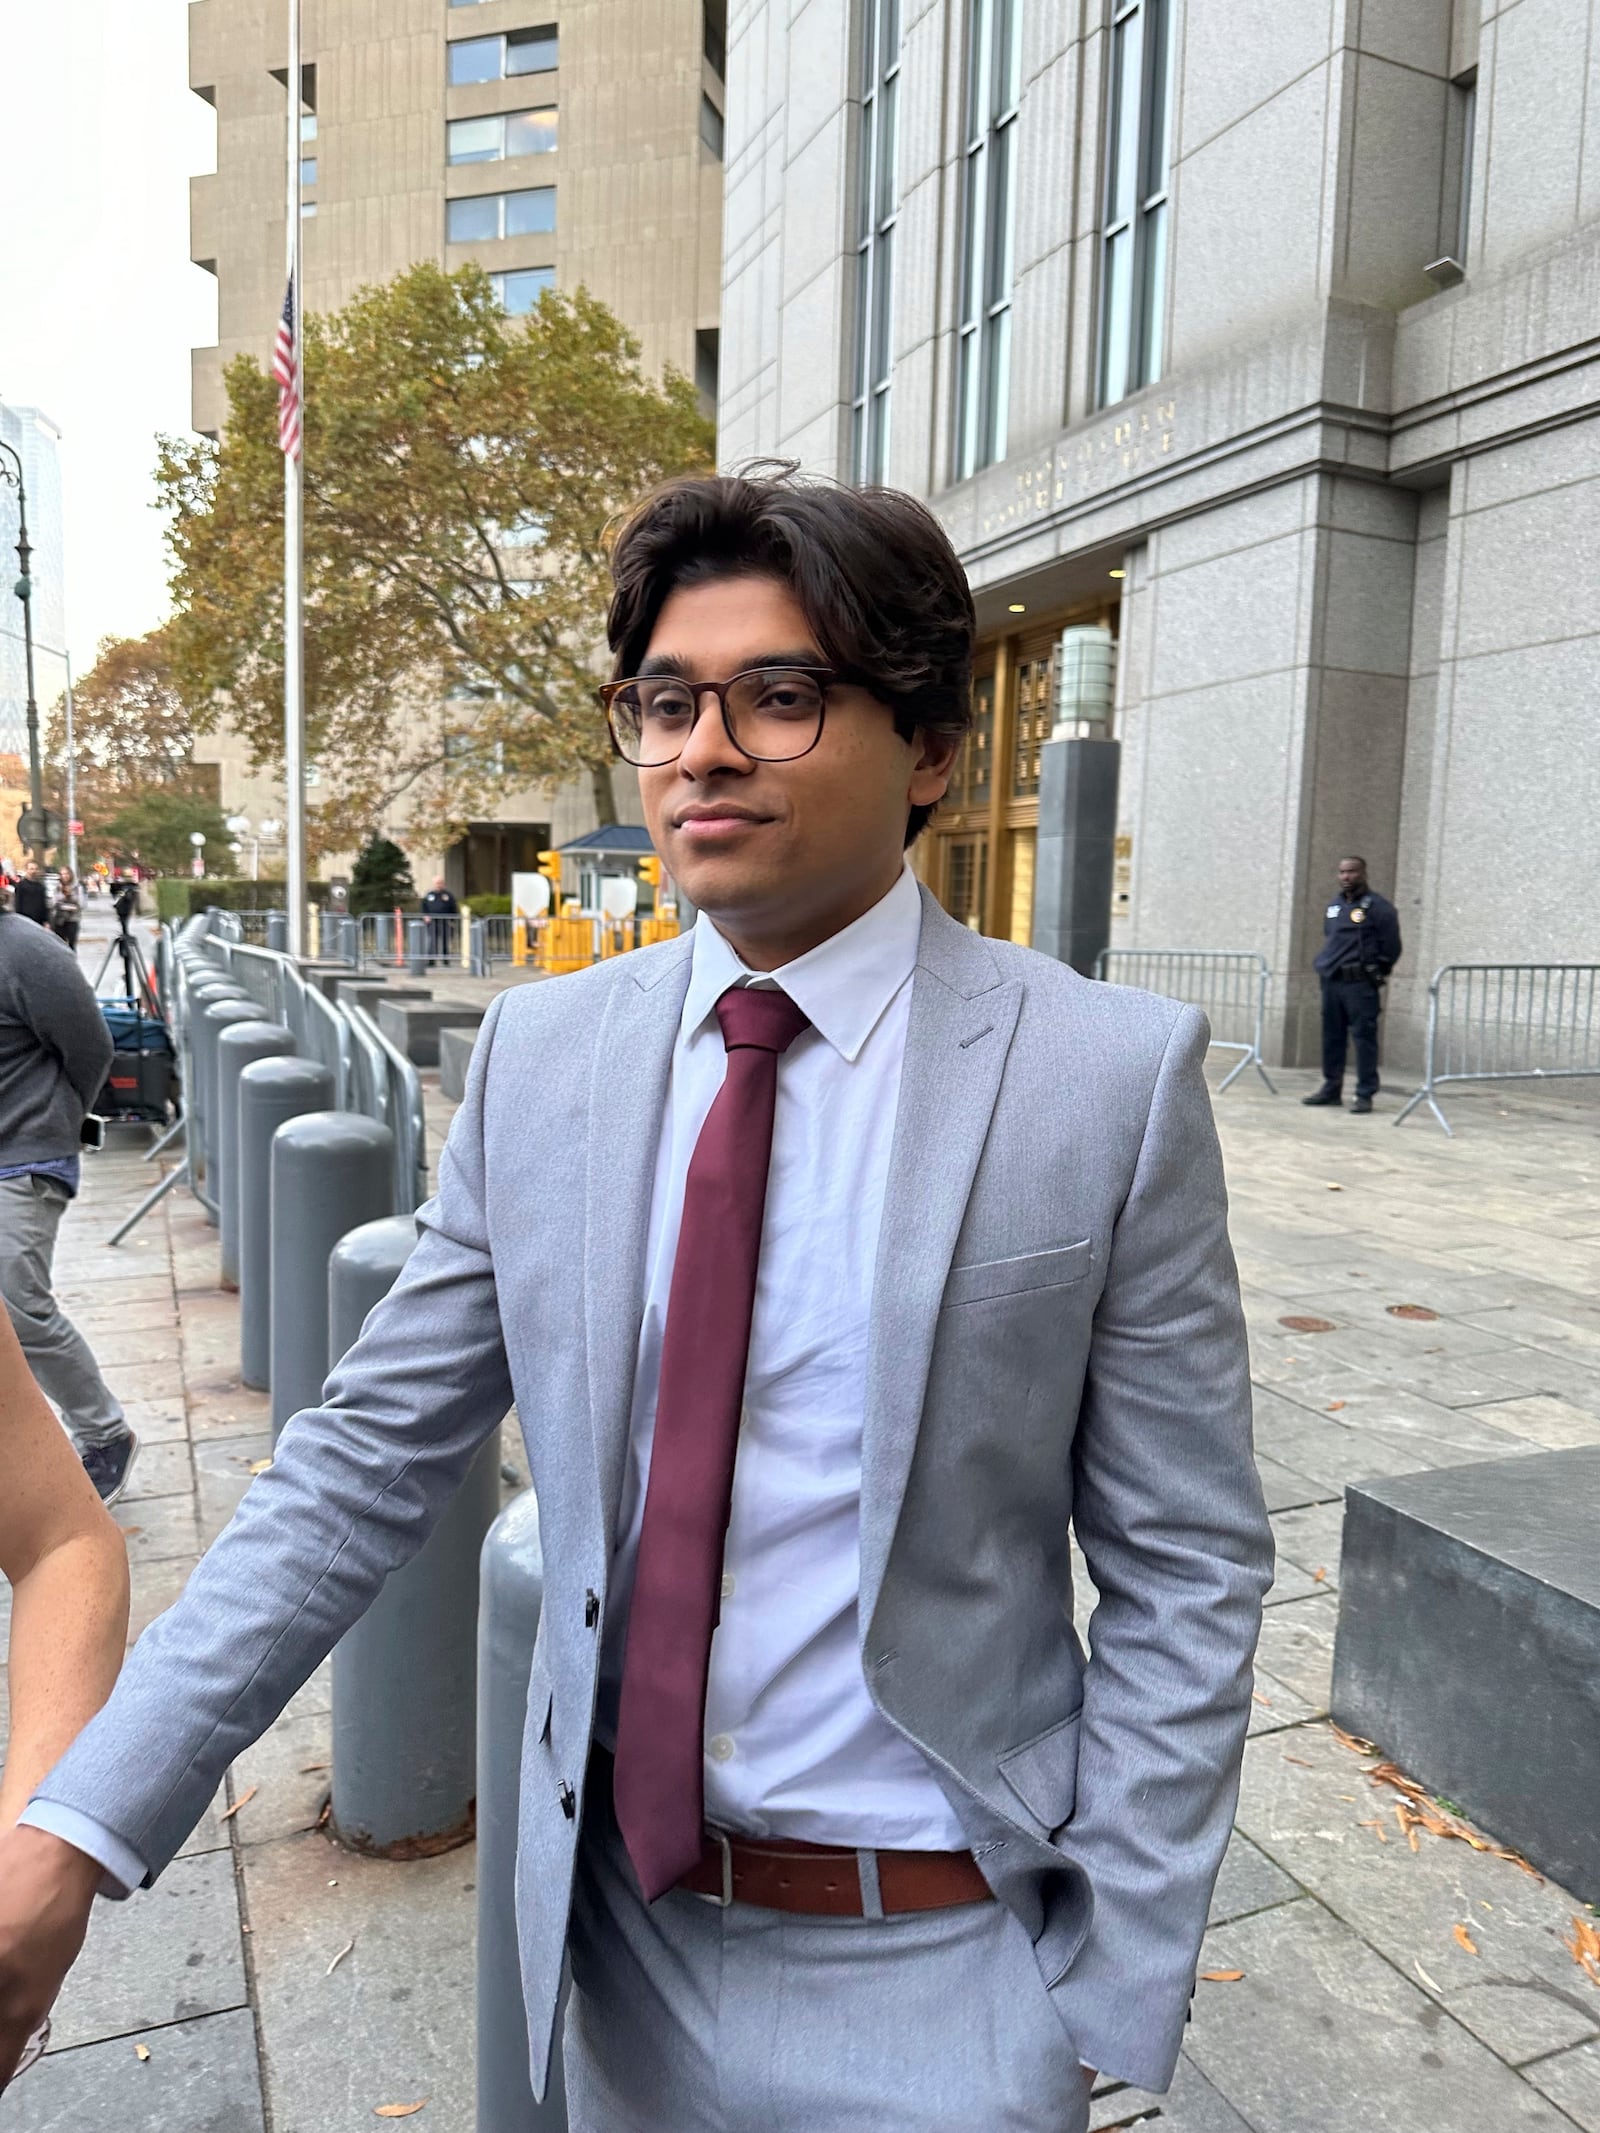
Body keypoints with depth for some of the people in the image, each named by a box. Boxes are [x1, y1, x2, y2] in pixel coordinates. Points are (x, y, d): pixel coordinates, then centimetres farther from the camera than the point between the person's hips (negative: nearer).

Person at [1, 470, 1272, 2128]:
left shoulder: (1112, 1076, -15)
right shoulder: (540, 1055, -6)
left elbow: (1185, 1569, -10)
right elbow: (369, 1458, -3)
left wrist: (1118, 1992, -9)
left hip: (929, 1971, -3)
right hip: (622, 1921, 4)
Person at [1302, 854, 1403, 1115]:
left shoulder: (1378, 907, -6)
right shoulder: (1334, 905, 16)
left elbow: (1391, 947, -5)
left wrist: (1373, 974, -1)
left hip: (1360, 985, -7)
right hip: (1331, 981, 7)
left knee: (1363, 1037, -5)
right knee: (1331, 1035, 12)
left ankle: (1365, 1095, -2)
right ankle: (1331, 1088, 21)